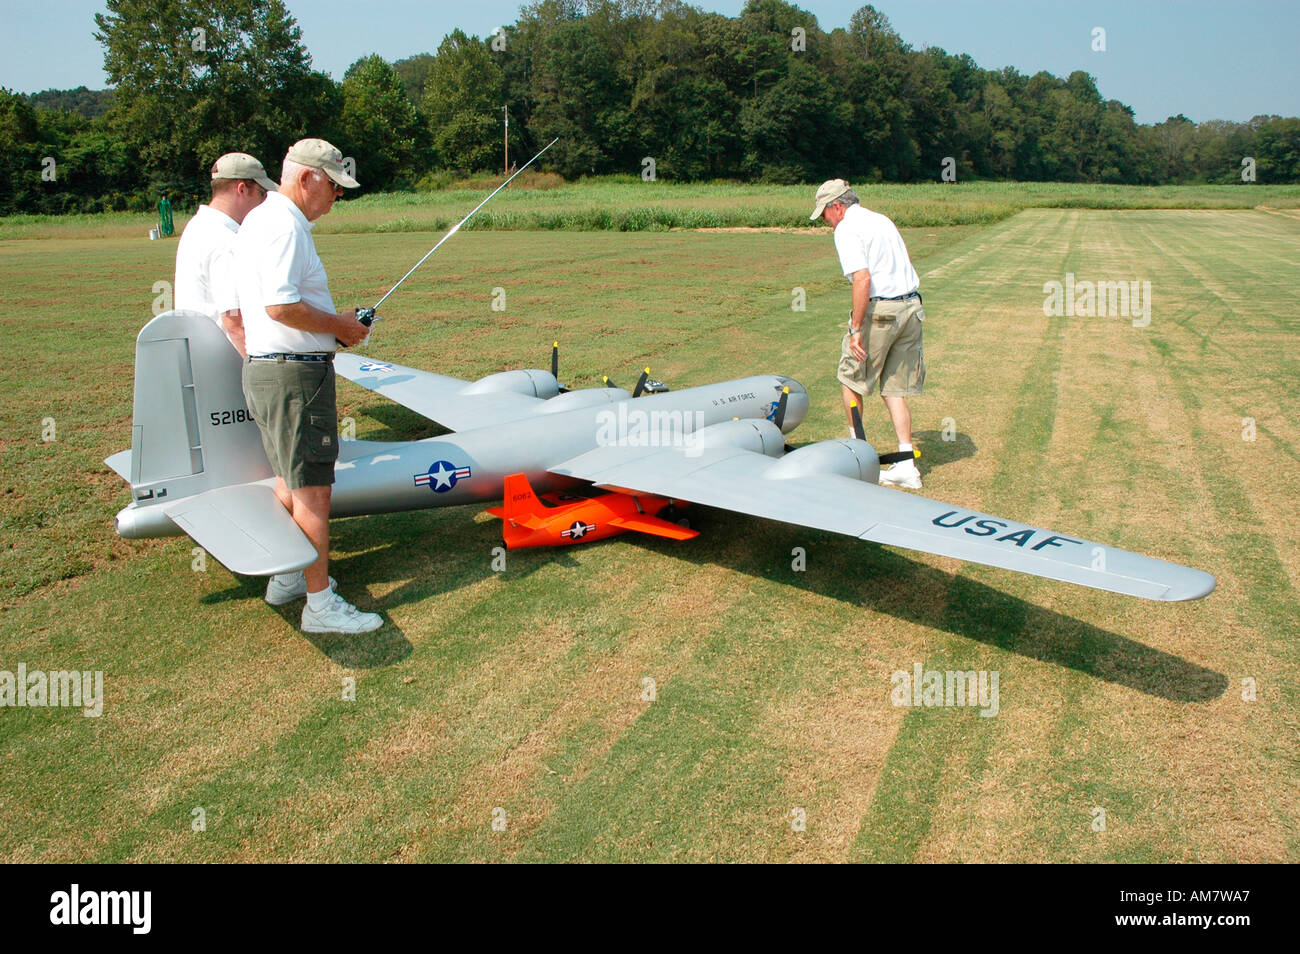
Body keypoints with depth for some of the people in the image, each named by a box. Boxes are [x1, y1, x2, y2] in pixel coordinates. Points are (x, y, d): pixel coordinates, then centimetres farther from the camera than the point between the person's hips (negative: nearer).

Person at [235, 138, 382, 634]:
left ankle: (287, 578, 32)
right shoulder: (284, 226, -16)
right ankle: (320, 604, 1)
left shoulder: (259, 220, 17)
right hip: (295, 374, -11)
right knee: (312, 490, -5)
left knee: (291, 480, 20)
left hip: (262, 368, 11)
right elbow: (281, 305, -26)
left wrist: (332, 323, 15)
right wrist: (338, 325, -13)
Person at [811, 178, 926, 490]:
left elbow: (863, 280, -20)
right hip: (911, 306, 8)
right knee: (894, 390, 10)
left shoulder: (847, 229, -8)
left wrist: (856, 329, -18)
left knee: (850, 379, 12)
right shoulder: (881, 220, 18)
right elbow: (901, 268, 18)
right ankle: (906, 465, 7)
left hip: (879, 310, -8)